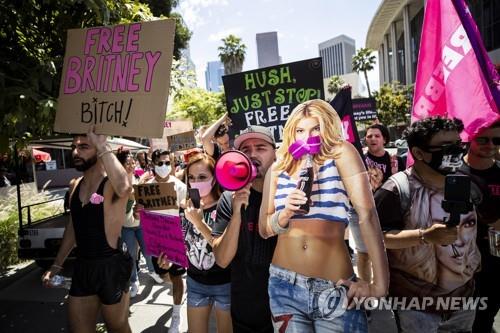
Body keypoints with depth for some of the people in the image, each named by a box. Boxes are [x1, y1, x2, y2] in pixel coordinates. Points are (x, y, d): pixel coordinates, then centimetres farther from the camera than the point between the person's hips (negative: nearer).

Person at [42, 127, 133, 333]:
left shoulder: (112, 184, -17)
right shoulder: (74, 185, 6)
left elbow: (124, 188, -44)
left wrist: (102, 145, -36)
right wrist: (56, 265, 20)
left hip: (111, 267, -6)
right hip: (82, 267, 7)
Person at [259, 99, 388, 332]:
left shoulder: (341, 154, -4)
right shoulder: (278, 170, 5)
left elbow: (366, 213, -14)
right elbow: (264, 229, 6)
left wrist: (380, 283, -19)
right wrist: (286, 214, -14)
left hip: (335, 289, -2)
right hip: (285, 286, 3)